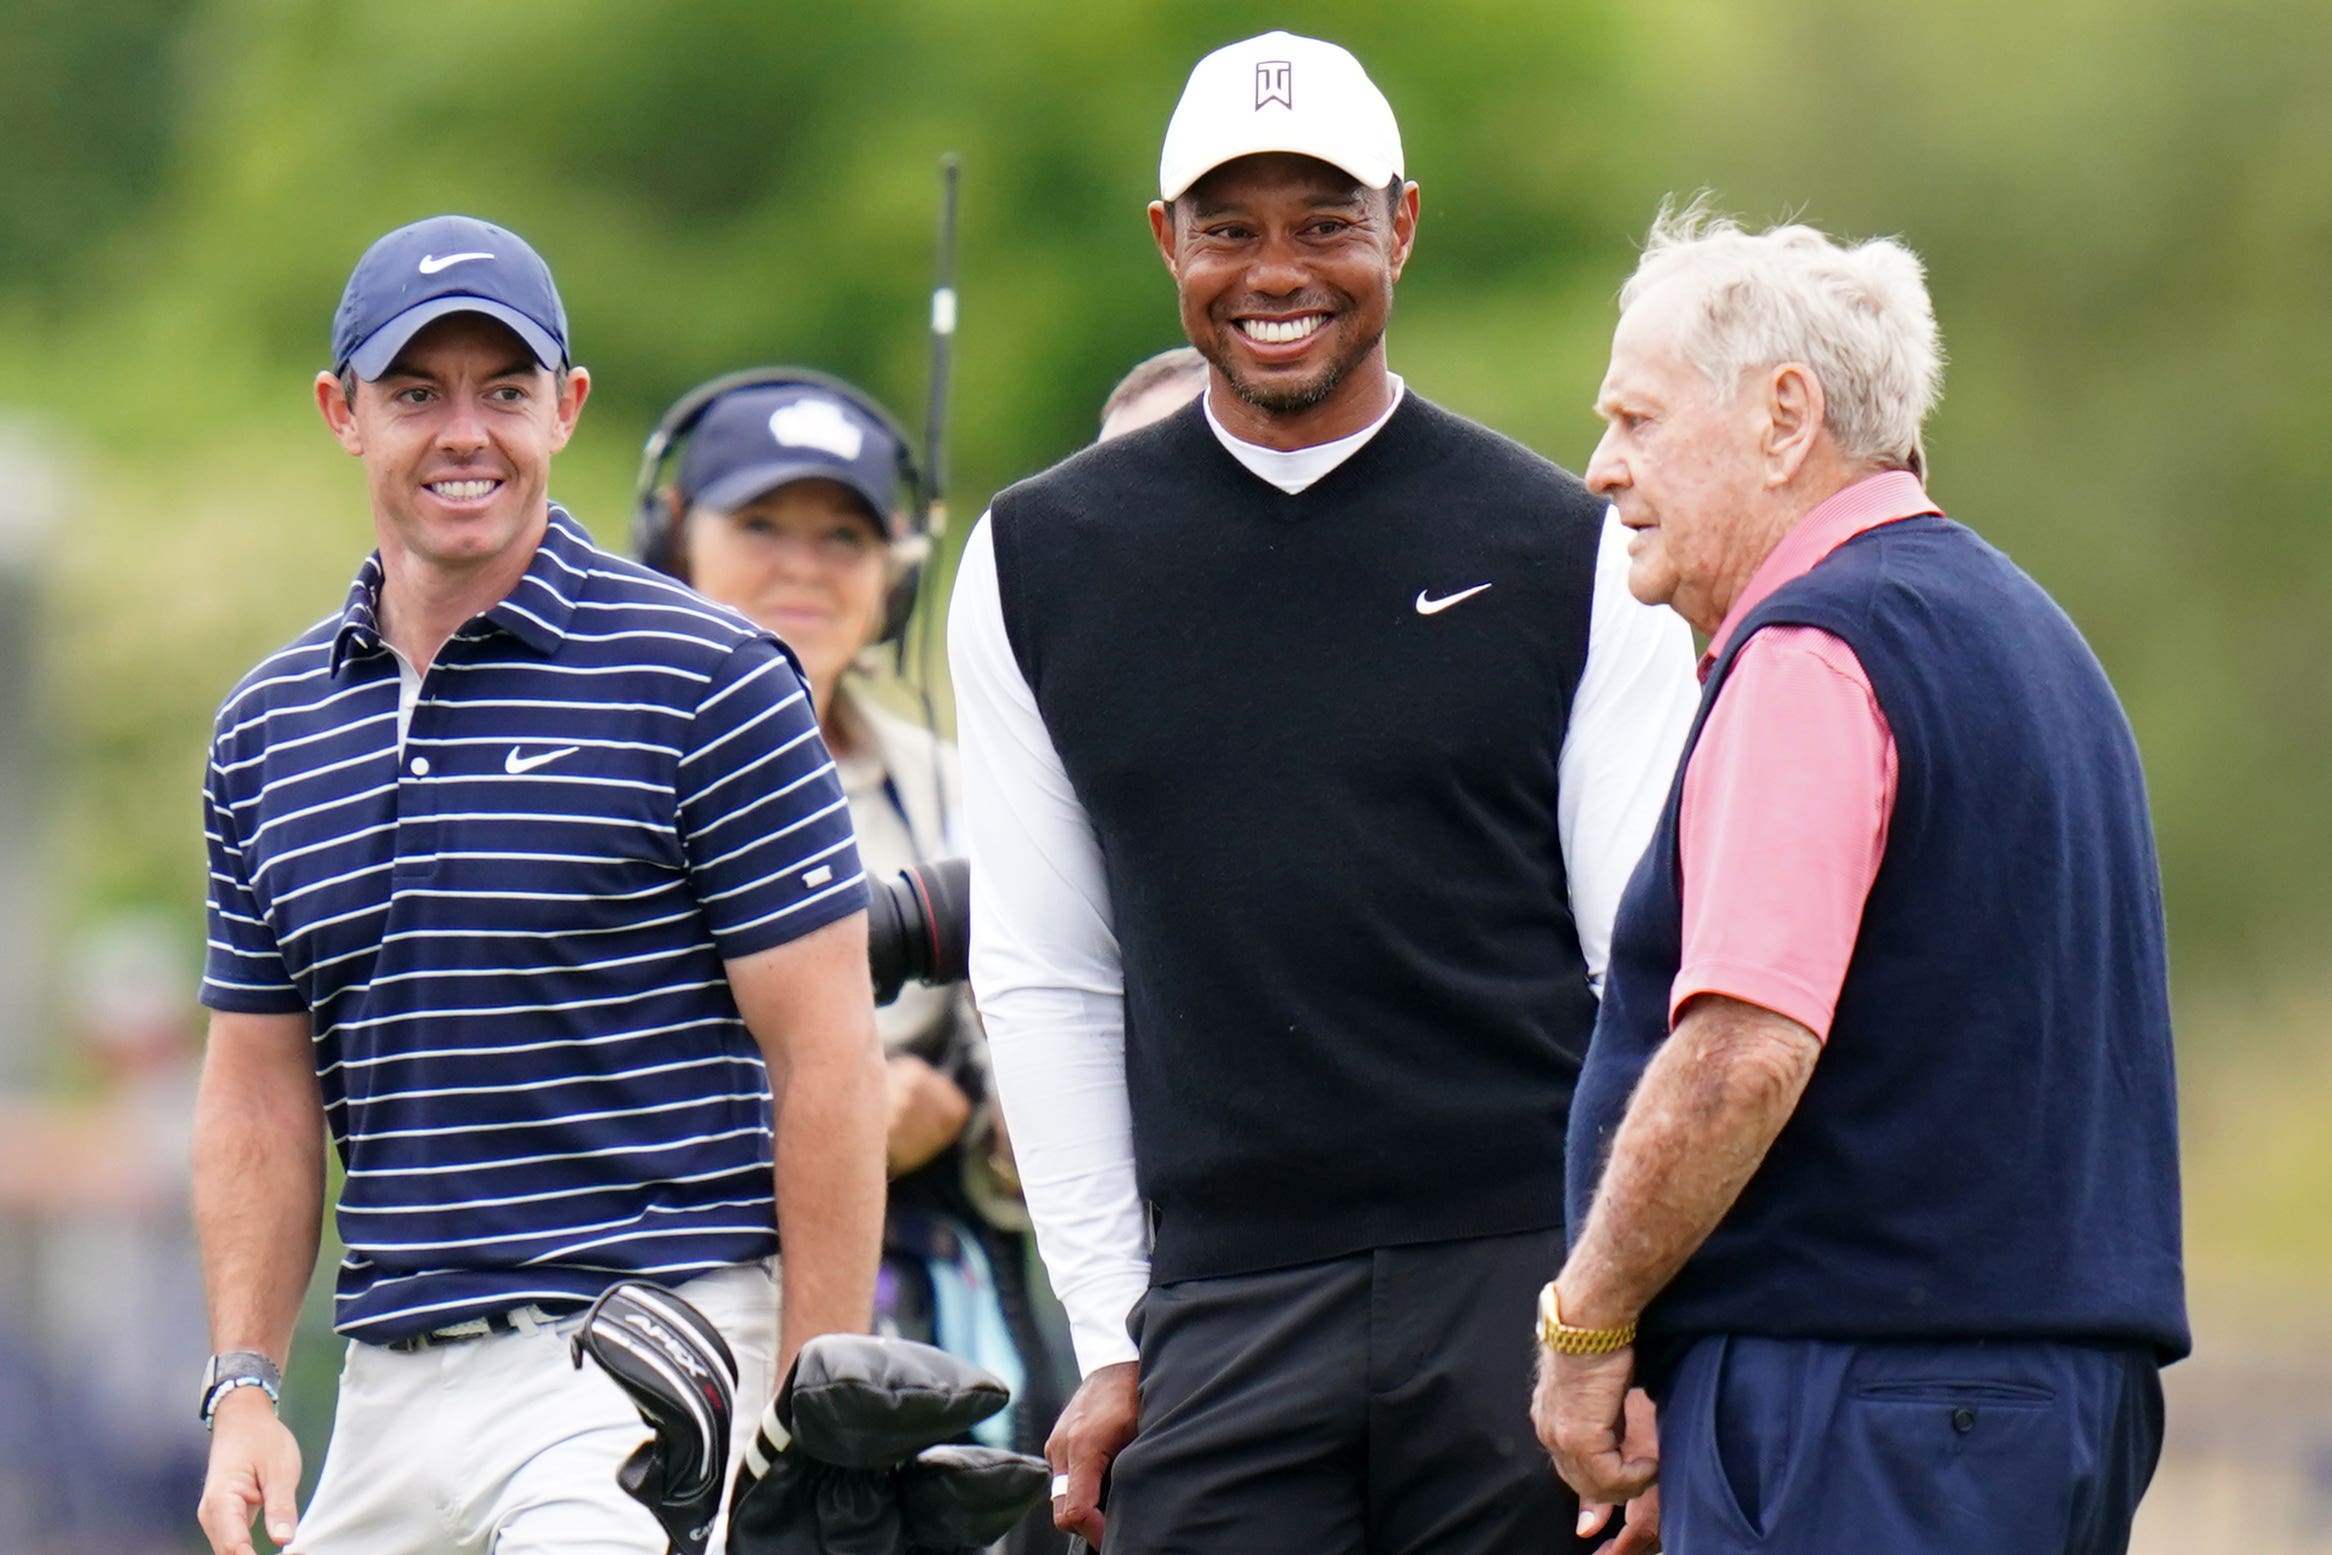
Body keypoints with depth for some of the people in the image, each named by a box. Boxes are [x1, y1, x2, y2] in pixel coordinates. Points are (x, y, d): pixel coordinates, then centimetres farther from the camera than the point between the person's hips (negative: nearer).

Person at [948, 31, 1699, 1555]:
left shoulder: (1569, 555, 5)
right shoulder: (1040, 562, 10)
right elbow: (1046, 985, 11)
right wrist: (1113, 1342, 5)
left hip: (1525, 1275, -1)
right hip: (1222, 1305, 1)